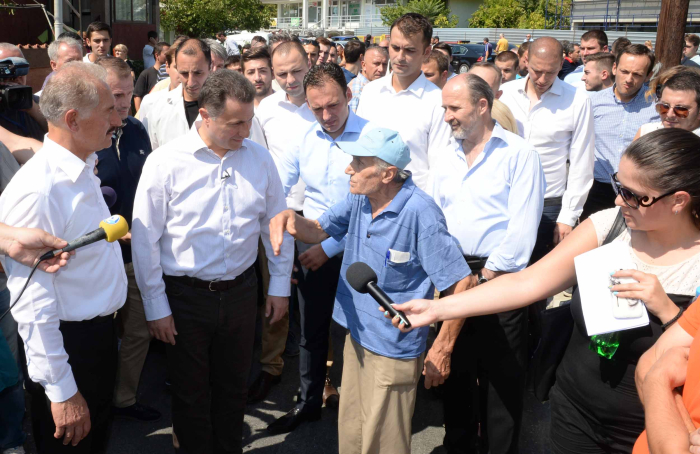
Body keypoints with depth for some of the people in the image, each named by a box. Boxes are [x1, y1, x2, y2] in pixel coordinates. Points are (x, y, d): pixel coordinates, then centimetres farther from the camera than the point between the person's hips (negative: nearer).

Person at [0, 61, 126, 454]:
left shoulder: (84, 170, 4)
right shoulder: (36, 192, -27)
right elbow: (33, 305, -26)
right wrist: (61, 391, -22)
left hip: (101, 333, 9)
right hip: (68, 346, -8)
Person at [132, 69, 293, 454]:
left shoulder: (258, 158, -3)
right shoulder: (165, 162, -14)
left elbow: (275, 223, 6)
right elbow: (145, 239, -9)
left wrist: (279, 286, 7)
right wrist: (156, 306, -7)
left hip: (241, 291, 3)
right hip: (185, 296, -3)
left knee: (234, 386, 20)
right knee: (191, 392, 14)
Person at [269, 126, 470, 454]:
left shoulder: (420, 213, -26)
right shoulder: (359, 198, -3)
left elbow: (459, 285, -23)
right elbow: (319, 230, 5)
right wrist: (291, 218, -18)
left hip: (393, 351, -7)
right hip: (356, 336, 7)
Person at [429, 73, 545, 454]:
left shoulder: (519, 154, -8)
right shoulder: (446, 157, 11)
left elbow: (522, 230, -13)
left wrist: (483, 278, -14)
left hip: (499, 277, -5)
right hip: (451, 276, 6)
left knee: (501, 375, 4)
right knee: (453, 366, 16)